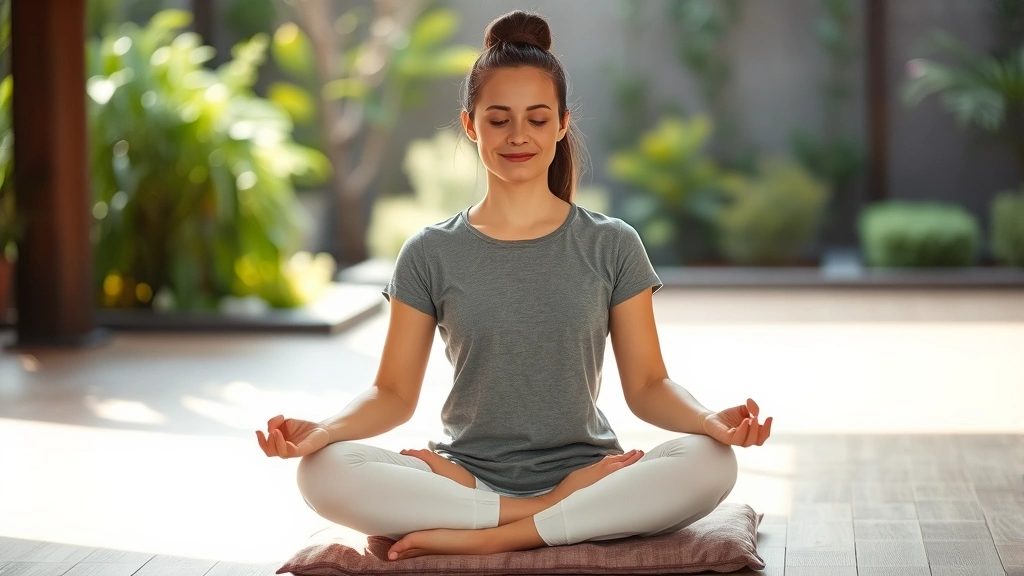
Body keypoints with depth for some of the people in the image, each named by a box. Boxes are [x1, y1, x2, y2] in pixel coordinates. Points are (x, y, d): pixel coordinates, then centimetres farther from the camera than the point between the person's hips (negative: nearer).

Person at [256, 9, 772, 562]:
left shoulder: (611, 246, 6)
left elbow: (647, 385, 4)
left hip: (583, 471, 0)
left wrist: (709, 418, -18)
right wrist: (322, 429, -16)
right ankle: (556, 515, -21)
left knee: (710, 464, -30)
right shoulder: (430, 254, 7)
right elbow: (394, 393, 5)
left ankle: (488, 538, -25)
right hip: (467, 474, 0)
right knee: (323, 471, -28)